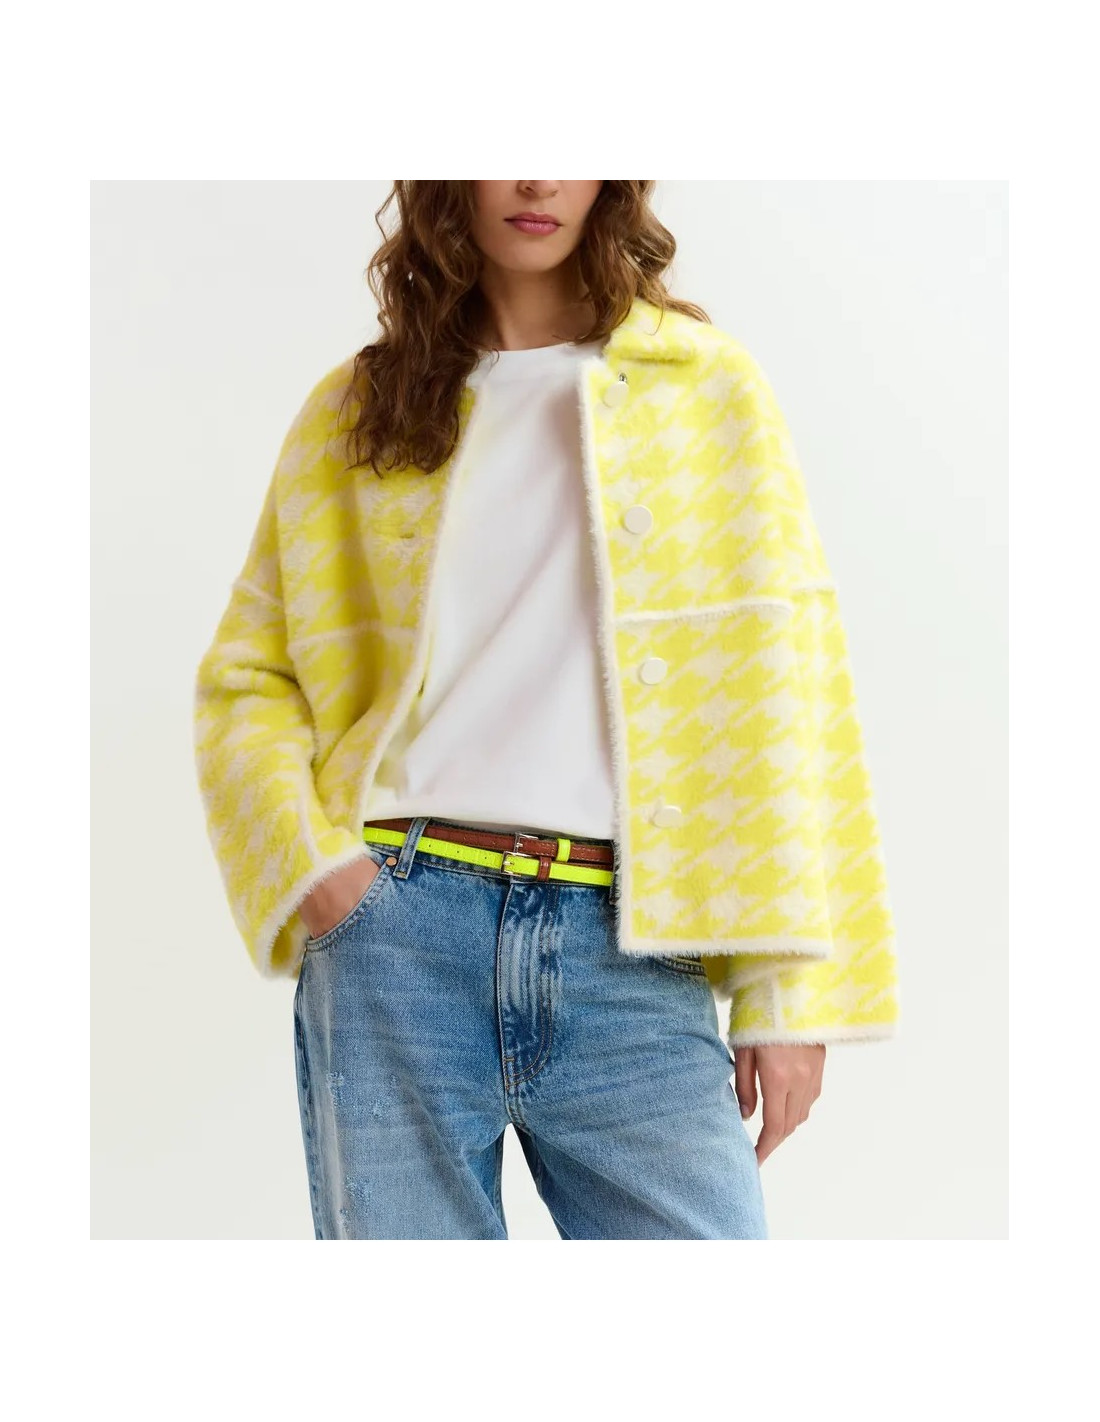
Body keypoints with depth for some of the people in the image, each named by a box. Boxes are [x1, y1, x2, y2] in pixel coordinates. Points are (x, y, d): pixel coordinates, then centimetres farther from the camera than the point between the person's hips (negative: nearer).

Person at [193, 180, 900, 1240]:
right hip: (398, 928, 1)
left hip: (629, 950, -1)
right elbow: (244, 677, 15)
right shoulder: (355, 411, 14)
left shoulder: (707, 385, 9)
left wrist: (787, 985, -3)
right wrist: (306, 865, -4)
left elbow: (778, 685, 4)